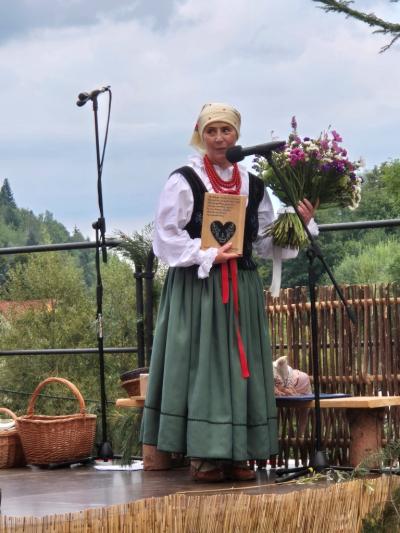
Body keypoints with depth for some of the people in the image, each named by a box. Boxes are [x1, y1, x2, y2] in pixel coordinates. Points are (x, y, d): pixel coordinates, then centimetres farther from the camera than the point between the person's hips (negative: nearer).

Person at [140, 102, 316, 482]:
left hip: (241, 291, 5)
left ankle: (237, 454, 10)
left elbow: (265, 242, 13)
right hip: (196, 288, -5)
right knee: (201, 363, -5)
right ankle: (203, 455, -2)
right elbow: (166, 237, -8)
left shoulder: (252, 186, 12)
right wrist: (208, 256, -16)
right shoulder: (184, 181, -4)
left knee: (242, 365, 4)